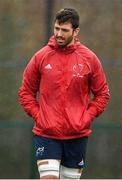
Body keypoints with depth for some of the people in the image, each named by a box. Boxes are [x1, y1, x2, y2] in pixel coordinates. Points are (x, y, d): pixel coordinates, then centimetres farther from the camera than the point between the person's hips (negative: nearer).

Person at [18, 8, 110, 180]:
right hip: (46, 134, -1)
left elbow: (102, 94, 9)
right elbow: (26, 92, 9)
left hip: (77, 134, 1)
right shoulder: (40, 57, 0)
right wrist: (38, 116, -3)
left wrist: (86, 118, -2)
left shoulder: (89, 58, 1)